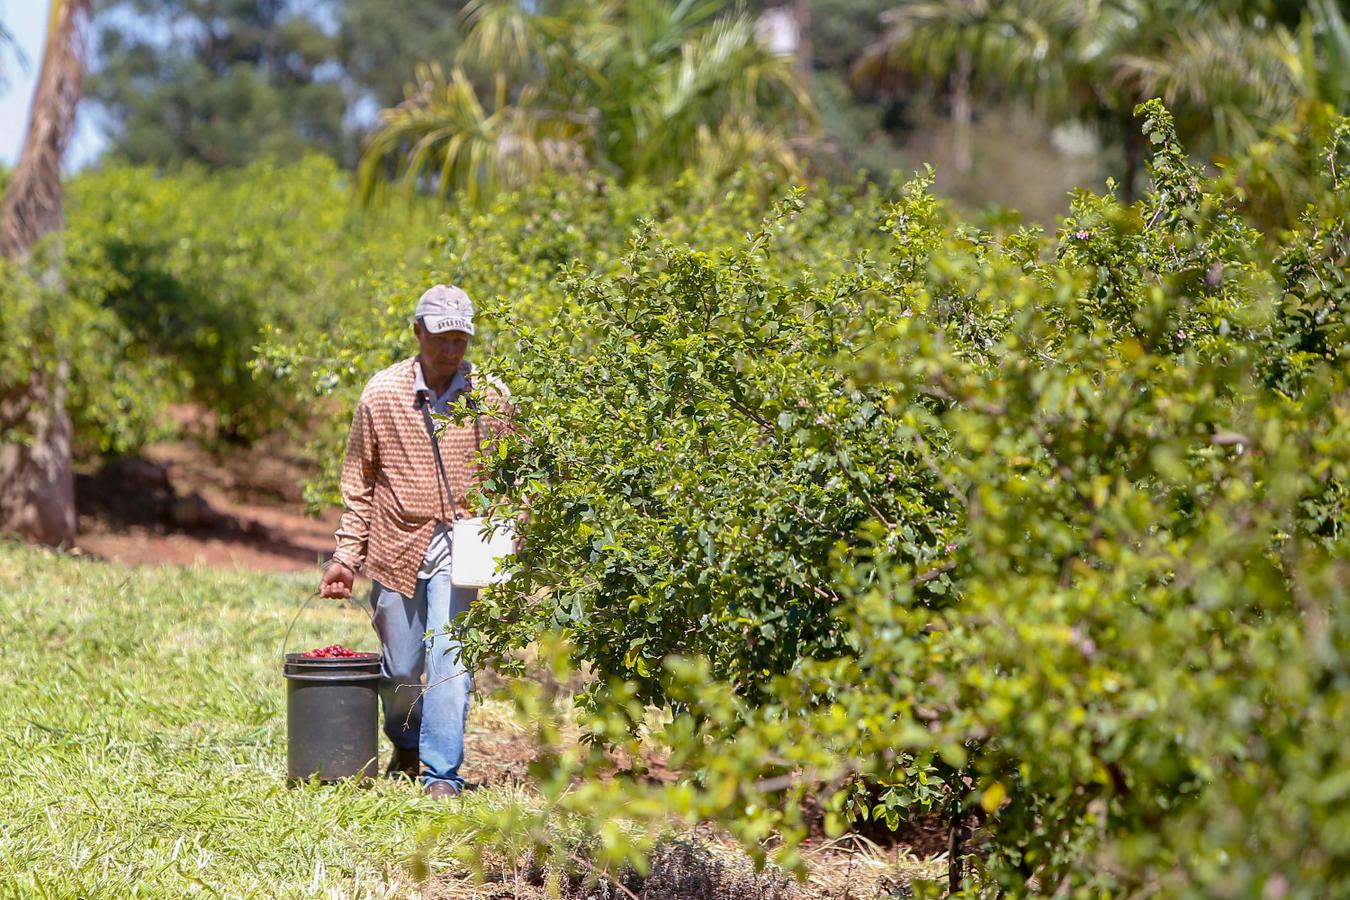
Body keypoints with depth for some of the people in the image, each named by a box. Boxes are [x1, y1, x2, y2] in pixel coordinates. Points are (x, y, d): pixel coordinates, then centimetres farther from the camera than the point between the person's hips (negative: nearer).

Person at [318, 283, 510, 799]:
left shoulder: (490, 397, -2)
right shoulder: (382, 394, -2)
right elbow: (359, 482, 6)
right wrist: (346, 555, 3)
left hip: (458, 548, -1)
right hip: (397, 547, 1)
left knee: (448, 660, -12)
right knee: (401, 668, 10)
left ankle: (442, 773, -5)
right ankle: (406, 747, 38)